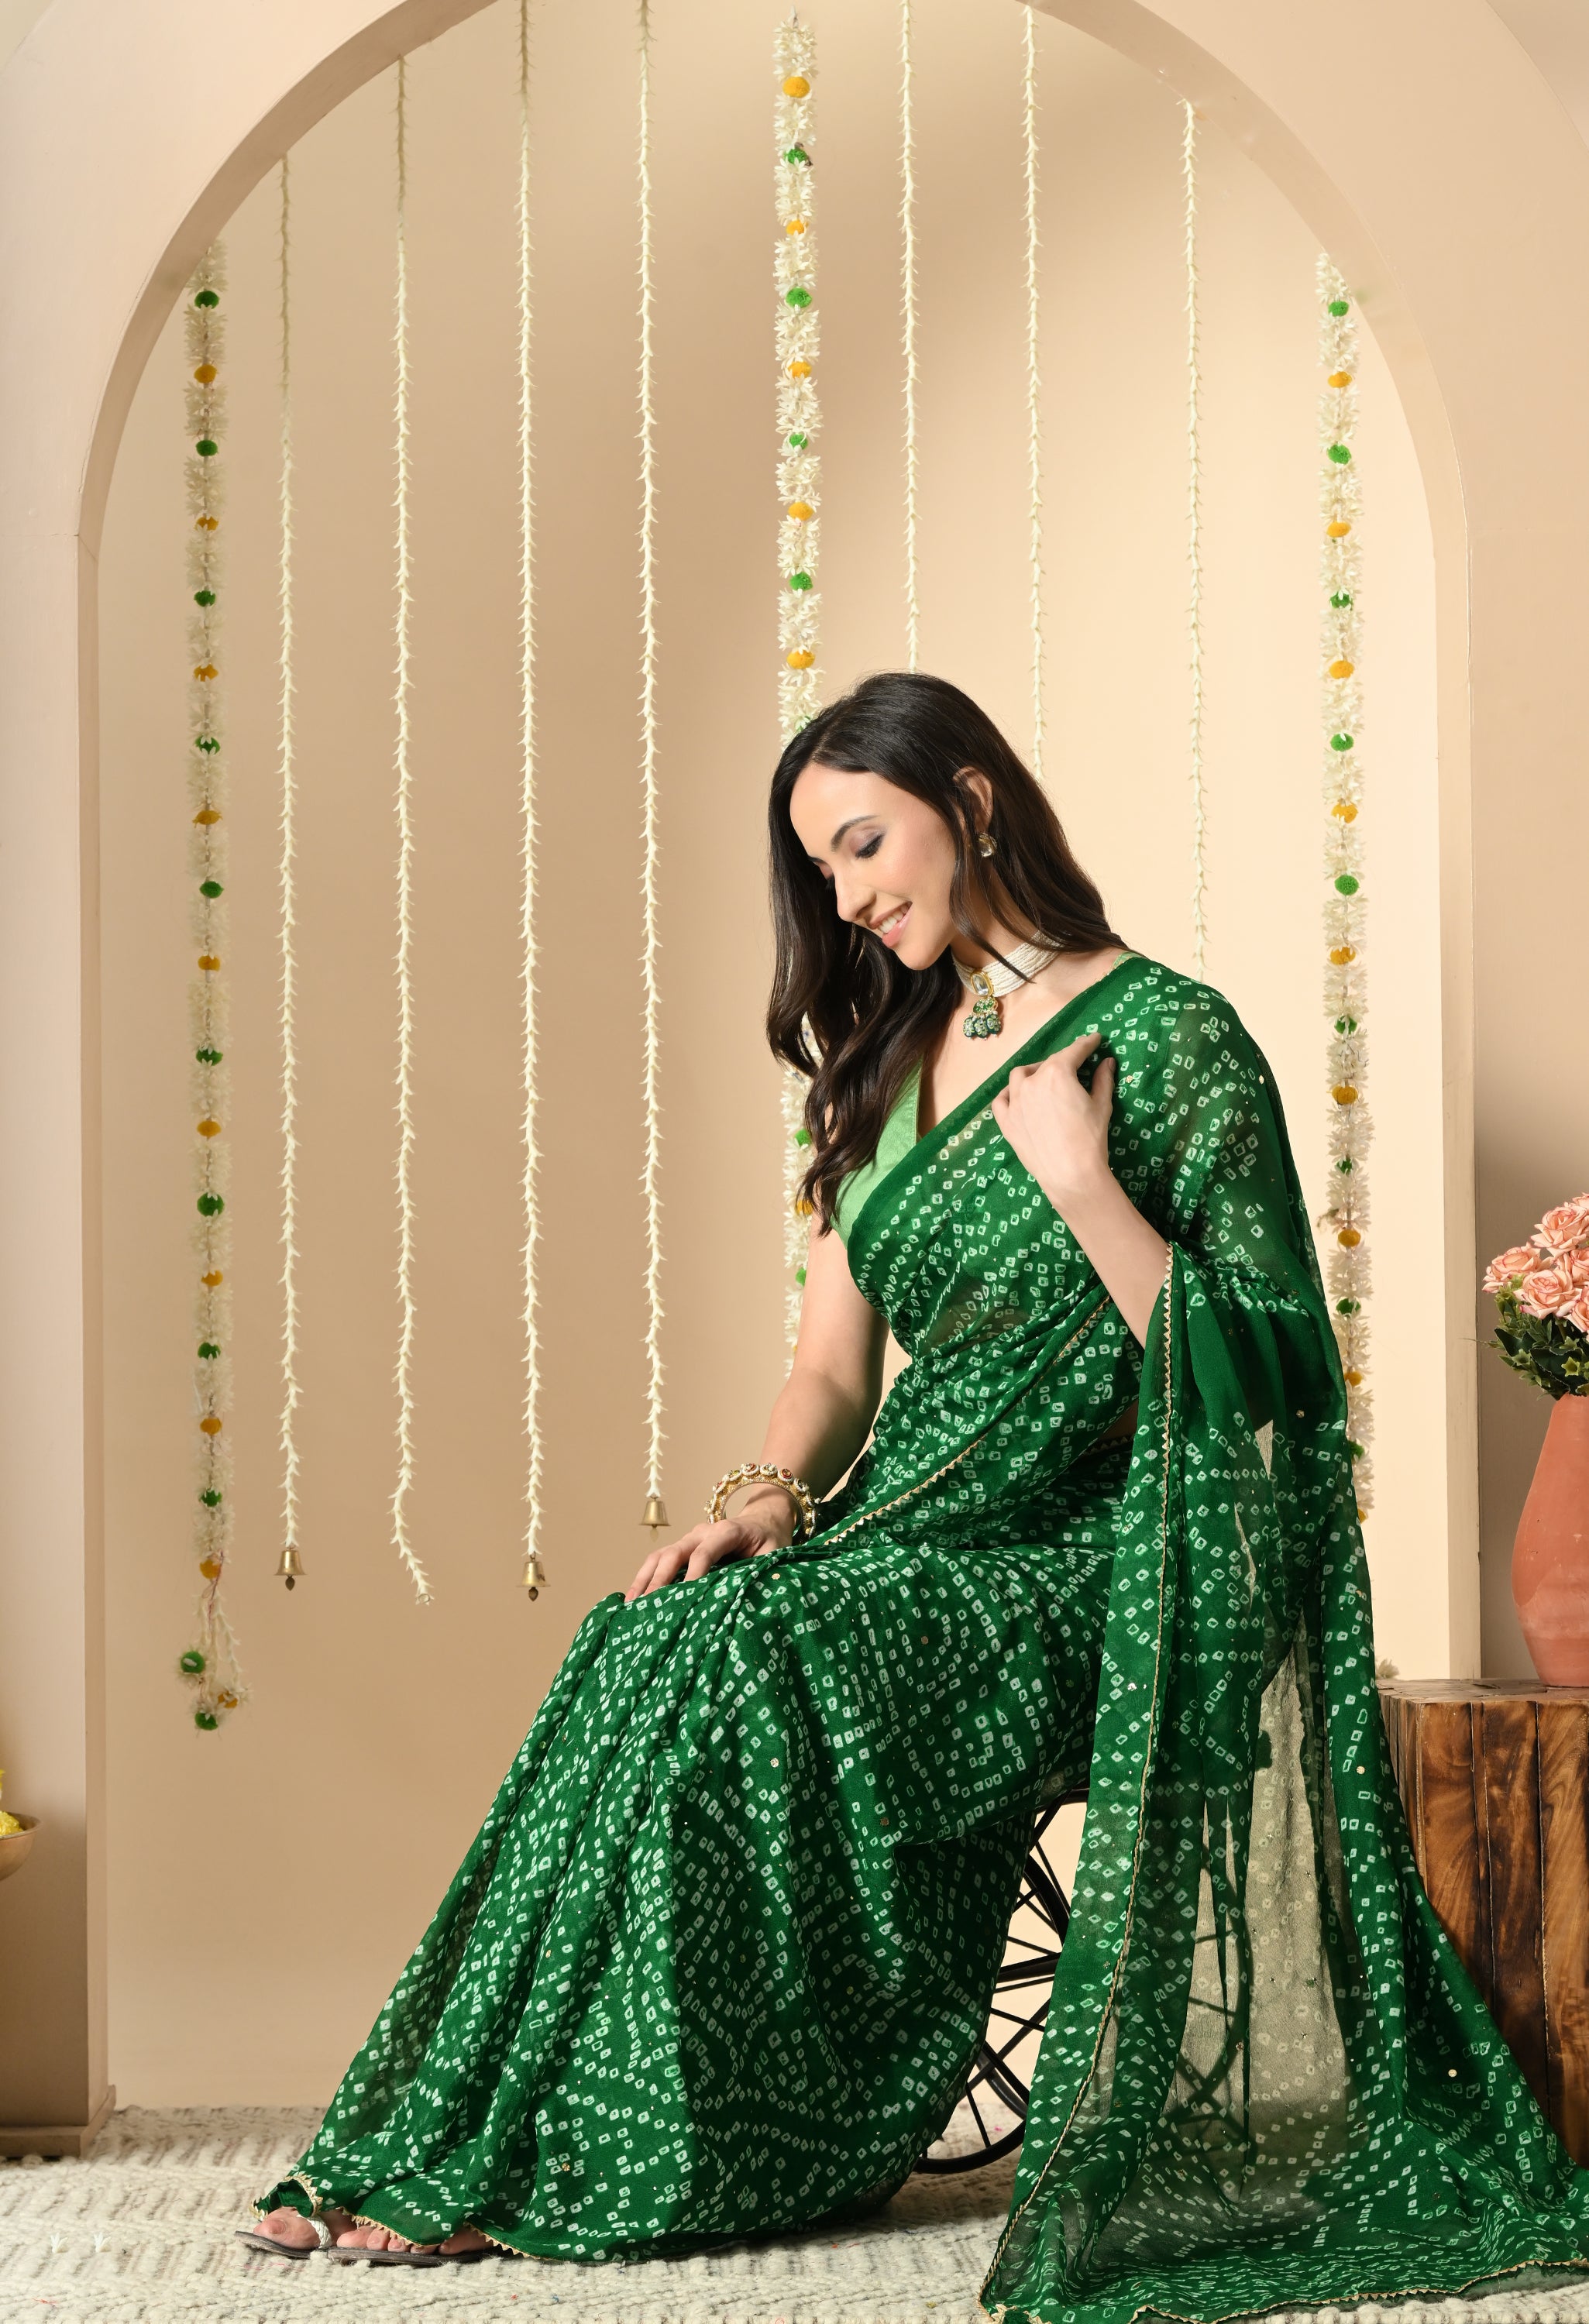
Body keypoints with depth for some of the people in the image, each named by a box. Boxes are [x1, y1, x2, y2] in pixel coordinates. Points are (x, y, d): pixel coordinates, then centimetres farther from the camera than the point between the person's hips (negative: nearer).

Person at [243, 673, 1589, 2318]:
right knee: (643, 1644, -23)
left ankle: (559, 2163, -17)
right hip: (902, 1544, 6)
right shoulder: (889, 1059, 16)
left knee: (721, 1660, -28)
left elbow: (1251, 1376, -9)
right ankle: (471, 2147, -21)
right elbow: (833, 1362, 14)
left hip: (1070, 1571, -6)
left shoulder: (1169, 1039, -5)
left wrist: (1080, 1184, -17)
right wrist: (772, 1497, -6)